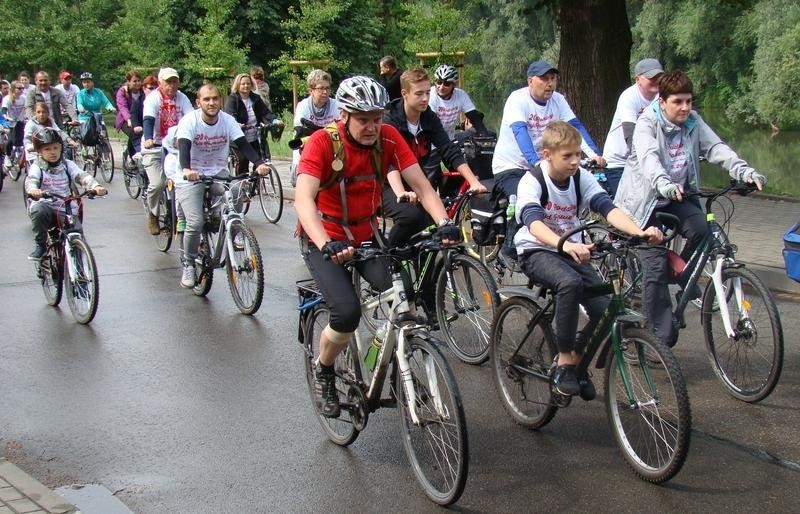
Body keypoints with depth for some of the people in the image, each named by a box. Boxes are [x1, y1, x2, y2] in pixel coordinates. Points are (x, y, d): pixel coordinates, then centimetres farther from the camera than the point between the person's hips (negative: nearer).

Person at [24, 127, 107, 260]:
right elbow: (31, 180, -21)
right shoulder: (37, 167, -1)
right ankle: (40, 246, -17)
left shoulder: (67, 165, 5)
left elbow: (82, 176, -10)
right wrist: (33, 190, -47)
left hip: (65, 210, 2)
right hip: (45, 206, -2)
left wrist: (96, 186, -33)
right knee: (39, 210, -37)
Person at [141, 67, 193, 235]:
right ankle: (153, 215, 8)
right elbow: (148, 120, -25)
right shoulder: (153, 98, -10)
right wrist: (148, 139, -44)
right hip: (154, 147, -4)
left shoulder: (181, 98, 3)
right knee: (157, 183, -19)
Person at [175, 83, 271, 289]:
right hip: (191, 178, -3)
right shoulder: (189, 121, -15)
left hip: (218, 175, 3)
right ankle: (188, 265, 4)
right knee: (195, 223, -18)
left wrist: (259, 163, -33)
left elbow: (243, 144, -14)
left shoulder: (228, 120, -5)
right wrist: (186, 169, -51)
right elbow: (183, 147, -29)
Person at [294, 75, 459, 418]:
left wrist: (444, 223, -36)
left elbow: (421, 185, -17)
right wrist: (327, 246, -51)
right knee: (347, 313, -24)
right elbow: (303, 198, -35)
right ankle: (323, 373, 7)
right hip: (325, 241, -3)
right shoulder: (322, 142, -22)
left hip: (366, 236, 4)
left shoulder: (388, 138, -12)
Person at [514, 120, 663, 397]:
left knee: (606, 311, -14)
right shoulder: (532, 181, -16)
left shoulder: (581, 178, -3)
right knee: (570, 283, -37)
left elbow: (608, 208, -17)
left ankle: (577, 358, 14)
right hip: (536, 252, -5)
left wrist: (639, 232, -37)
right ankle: (564, 363, -24)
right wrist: (565, 245, -54)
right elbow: (534, 223, -34)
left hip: (571, 251, 5)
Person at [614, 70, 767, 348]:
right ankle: (660, 336, -3)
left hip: (679, 198, 4)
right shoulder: (647, 123, -15)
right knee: (656, 267, -12)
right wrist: (664, 184, -54)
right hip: (646, 200, -4)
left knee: (701, 230, -27)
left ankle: (683, 276, 4)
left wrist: (744, 171, -30)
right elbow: (648, 157, -34)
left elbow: (716, 148, -11)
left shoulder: (693, 122, 1)